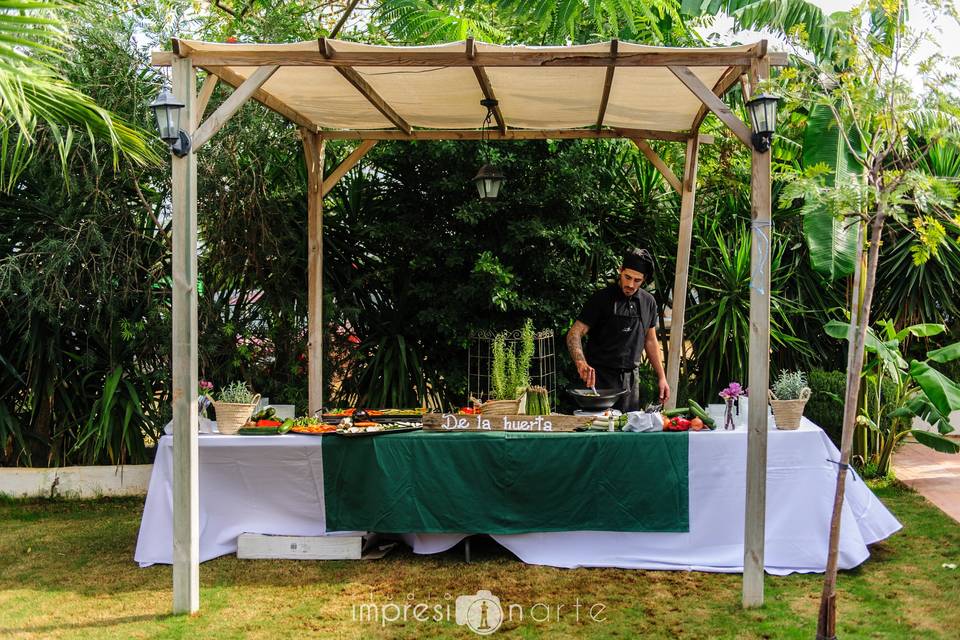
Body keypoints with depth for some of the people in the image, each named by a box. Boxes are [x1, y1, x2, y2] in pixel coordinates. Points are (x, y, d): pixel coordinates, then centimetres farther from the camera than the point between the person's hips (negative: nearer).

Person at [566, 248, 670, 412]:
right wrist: (581, 363, -30)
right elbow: (574, 333, -13)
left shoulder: (648, 302, 6)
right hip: (600, 378, -5)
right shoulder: (602, 298, -9)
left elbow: (650, 341, 16)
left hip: (630, 379, 5)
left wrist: (661, 377, 12)